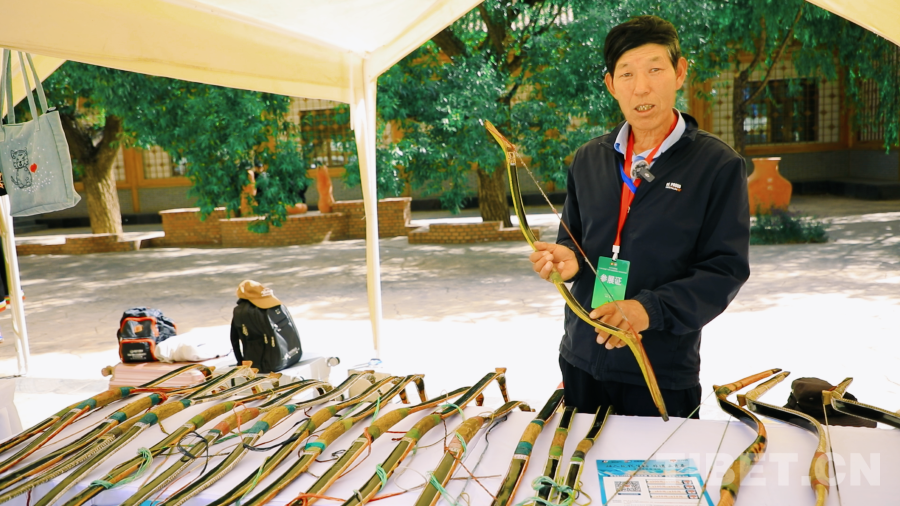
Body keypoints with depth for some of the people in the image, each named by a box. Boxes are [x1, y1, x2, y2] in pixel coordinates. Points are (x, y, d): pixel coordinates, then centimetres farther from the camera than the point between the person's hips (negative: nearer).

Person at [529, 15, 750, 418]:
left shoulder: (718, 165, -8)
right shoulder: (589, 159, 5)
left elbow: (725, 268, -11)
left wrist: (651, 309, -25)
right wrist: (569, 259, -8)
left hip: (664, 373, -4)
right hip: (581, 361, 5)